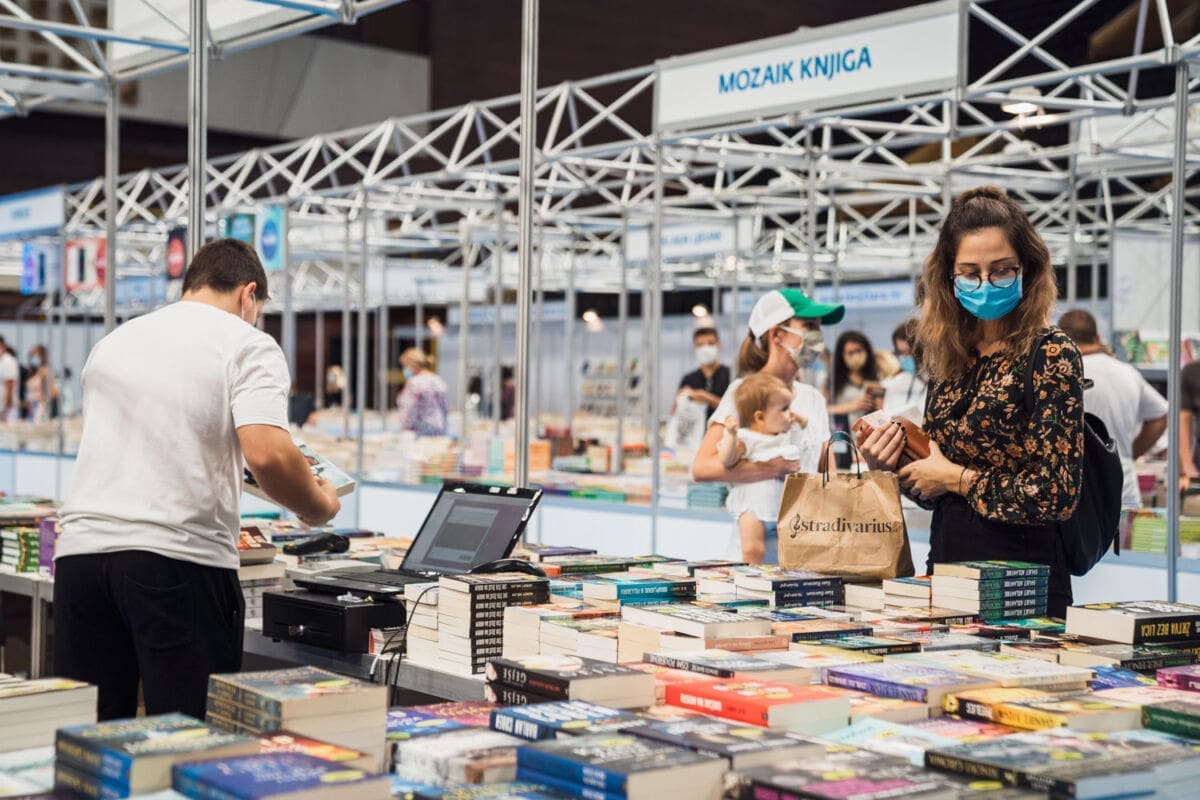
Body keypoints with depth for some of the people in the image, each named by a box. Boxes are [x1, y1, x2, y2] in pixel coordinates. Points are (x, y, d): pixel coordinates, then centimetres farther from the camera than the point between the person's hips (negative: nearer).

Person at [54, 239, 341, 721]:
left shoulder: (112, 342, 19)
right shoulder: (247, 345, 0)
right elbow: (268, 455, -15)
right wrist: (318, 509, 2)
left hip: (81, 552, 6)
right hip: (179, 560, -5)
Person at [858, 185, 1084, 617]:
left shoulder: (1052, 356, -10)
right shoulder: (951, 357, 8)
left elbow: (1056, 495, -17)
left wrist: (956, 477, -11)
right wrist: (895, 467, -1)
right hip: (947, 573, 6)